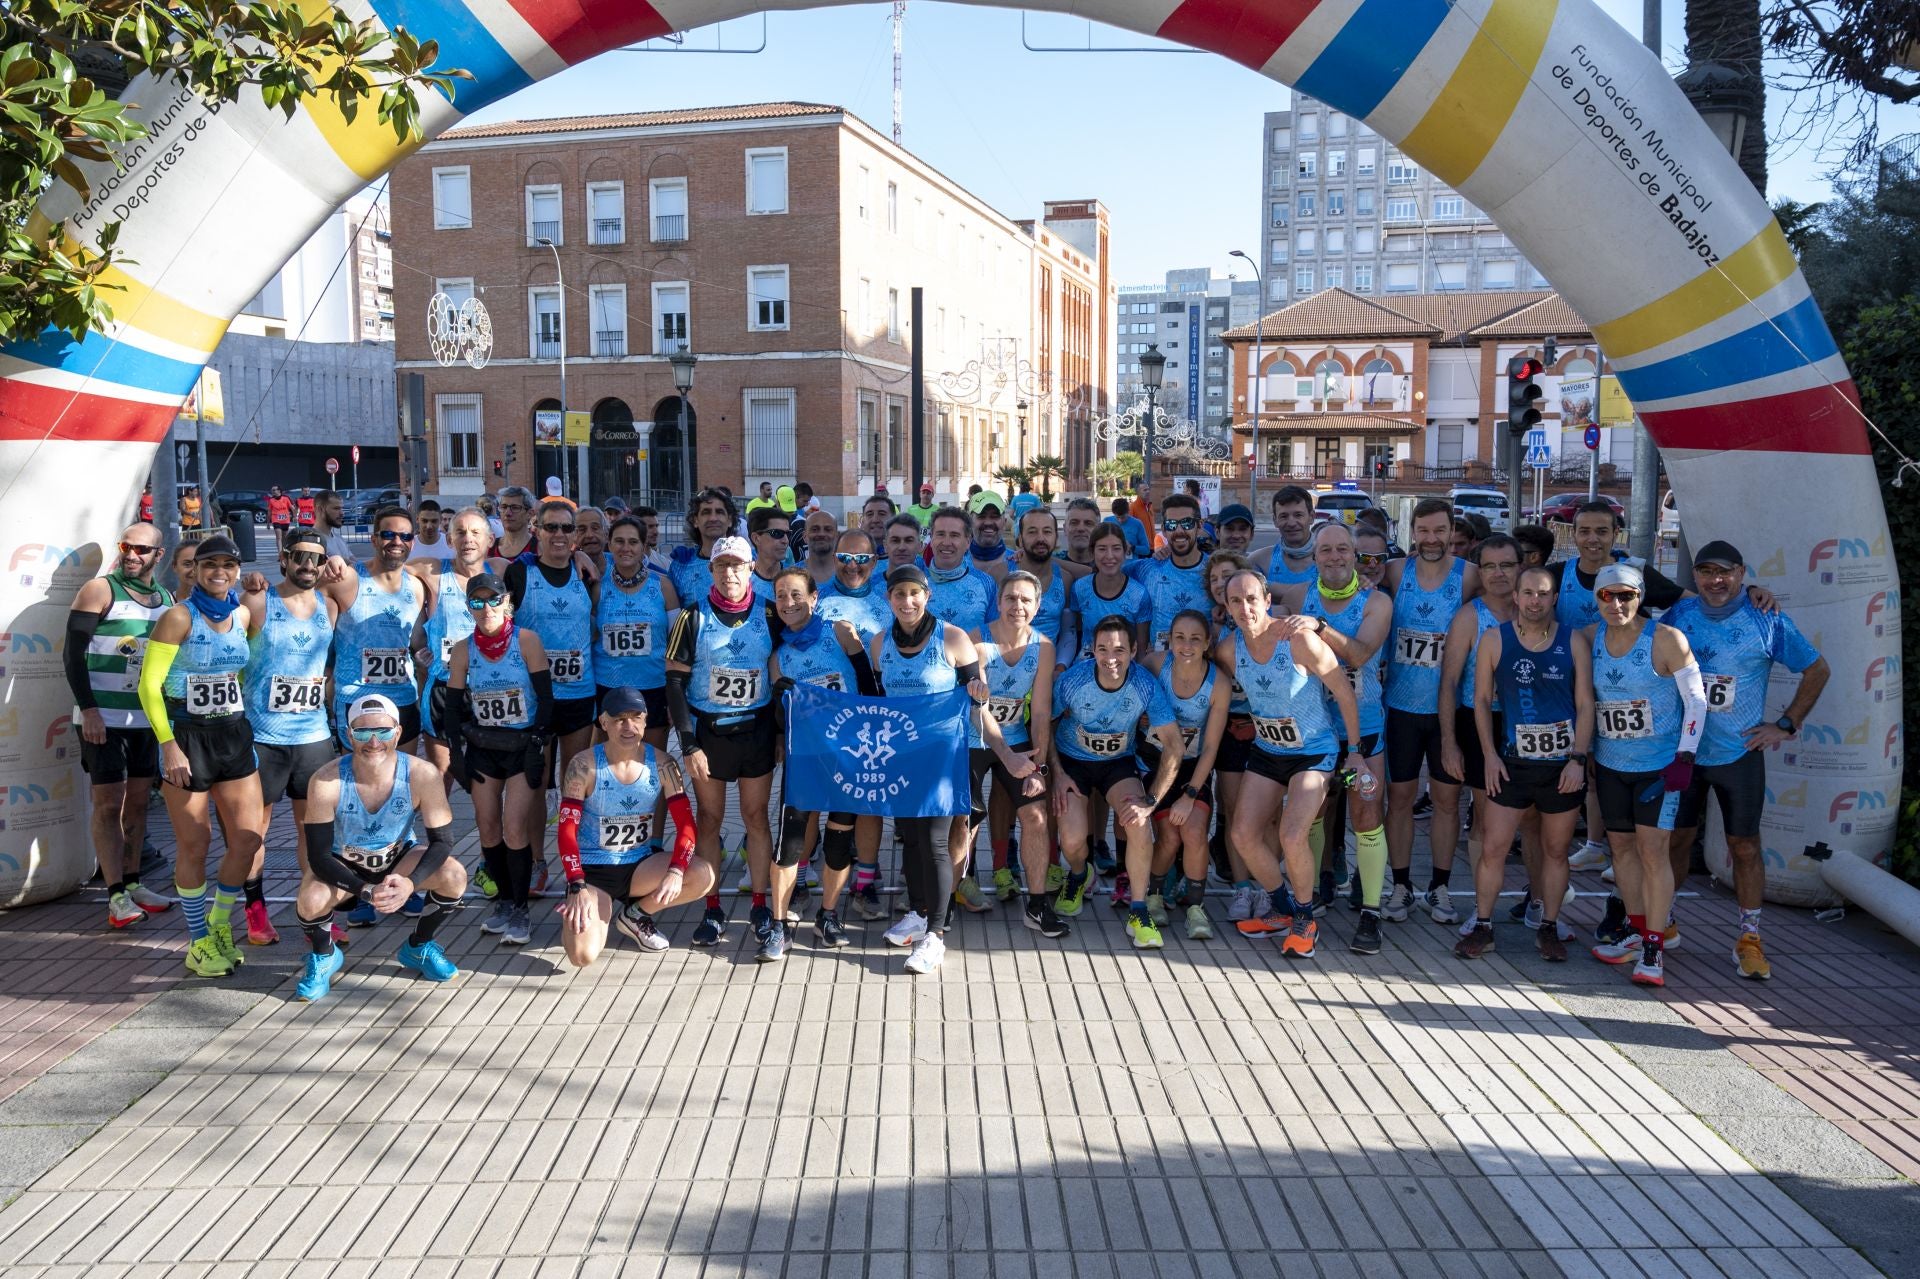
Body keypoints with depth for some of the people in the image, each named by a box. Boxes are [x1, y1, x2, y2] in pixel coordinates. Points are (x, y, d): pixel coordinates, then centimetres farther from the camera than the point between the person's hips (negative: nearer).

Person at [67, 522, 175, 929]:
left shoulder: (168, 599, 10)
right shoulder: (100, 591, -7)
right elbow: (73, 654, -10)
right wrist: (88, 710, -16)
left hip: (146, 718, 6)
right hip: (104, 717, -6)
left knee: (138, 800, 11)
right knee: (108, 802, -4)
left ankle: (132, 883, 21)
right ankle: (116, 895, -2)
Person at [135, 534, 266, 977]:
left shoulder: (243, 615, 6)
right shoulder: (179, 618, -10)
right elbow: (149, 684, -12)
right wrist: (168, 745, -16)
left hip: (234, 735, 5)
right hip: (187, 737, -5)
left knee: (248, 838, 4)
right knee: (194, 845, 3)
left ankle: (219, 925, 26)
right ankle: (199, 943, 18)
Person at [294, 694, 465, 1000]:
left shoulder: (422, 775, -26)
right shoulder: (326, 782, -28)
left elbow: (442, 841, -20)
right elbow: (318, 857, -24)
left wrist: (410, 883, -38)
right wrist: (366, 891, -38)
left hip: (400, 856, 1)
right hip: (343, 864, -1)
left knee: (454, 876, -25)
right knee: (311, 901, -32)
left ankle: (417, 947, 6)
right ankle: (324, 955, 6)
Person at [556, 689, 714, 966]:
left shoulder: (662, 764, -7)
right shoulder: (584, 766, -14)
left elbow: (685, 823, -8)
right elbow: (567, 830, -14)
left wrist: (676, 871, -26)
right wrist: (578, 888, -25)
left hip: (642, 865, 3)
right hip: (593, 870, -3)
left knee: (703, 876, -25)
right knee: (583, 956, -24)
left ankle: (636, 914, 4)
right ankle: (577, 918, 15)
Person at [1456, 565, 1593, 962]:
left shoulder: (1574, 642, 1)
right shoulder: (1494, 640, 0)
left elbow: (1585, 704, 1)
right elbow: (1482, 700, 4)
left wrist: (1578, 759, -7)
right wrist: (1490, 754, -3)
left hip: (1563, 765, 0)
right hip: (1512, 763, 0)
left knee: (1555, 850, 11)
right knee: (1492, 847, -1)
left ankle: (1549, 928, 24)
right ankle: (1482, 927, 11)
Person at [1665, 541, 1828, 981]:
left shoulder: (1768, 621, -6)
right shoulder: (1678, 615, 0)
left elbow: (1817, 670, 4)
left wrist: (1786, 725, -1)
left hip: (1740, 754, -1)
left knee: (1745, 846, 5)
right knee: (1675, 839, 10)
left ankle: (1749, 939, 17)